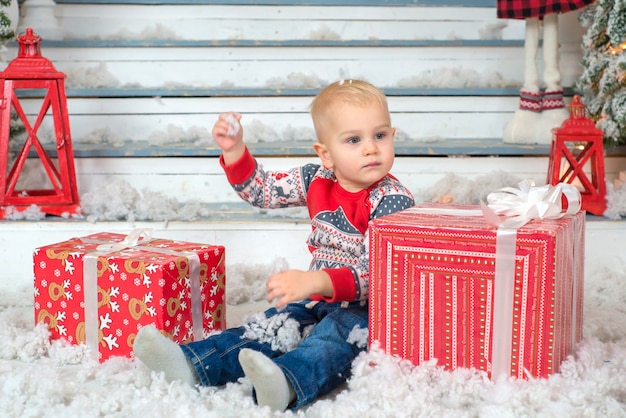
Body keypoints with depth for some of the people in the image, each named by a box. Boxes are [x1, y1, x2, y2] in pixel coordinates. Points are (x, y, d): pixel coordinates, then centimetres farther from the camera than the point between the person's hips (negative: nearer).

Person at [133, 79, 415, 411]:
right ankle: (192, 365, -27)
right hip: (319, 297, 7)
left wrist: (315, 281, -42)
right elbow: (261, 190, 15)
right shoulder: (317, 180, 3)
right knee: (268, 328, -12)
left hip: (368, 306, -7)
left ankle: (287, 385, -64)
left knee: (337, 336, -36)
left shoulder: (394, 200, -18)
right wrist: (234, 150, -2)